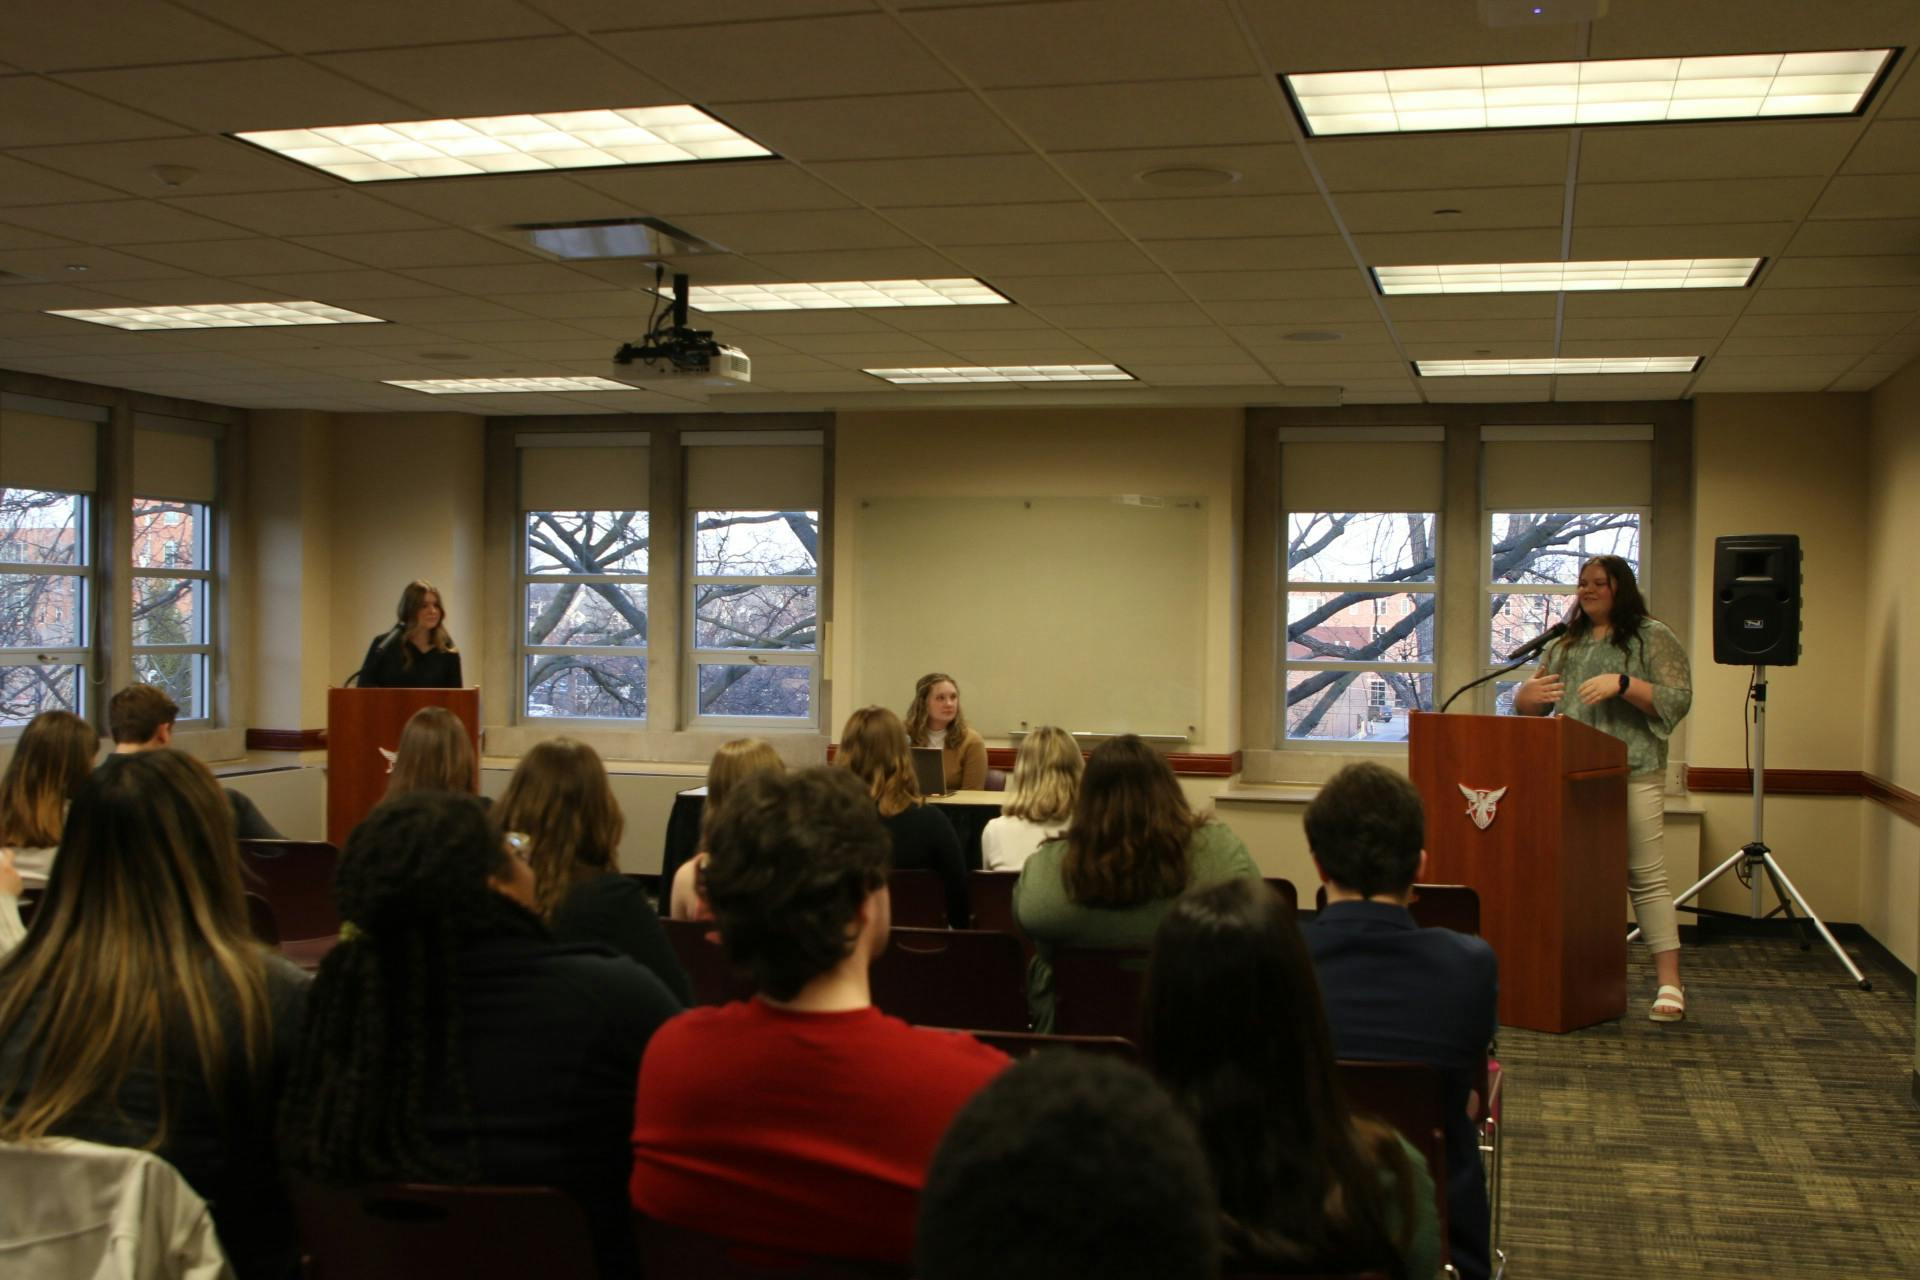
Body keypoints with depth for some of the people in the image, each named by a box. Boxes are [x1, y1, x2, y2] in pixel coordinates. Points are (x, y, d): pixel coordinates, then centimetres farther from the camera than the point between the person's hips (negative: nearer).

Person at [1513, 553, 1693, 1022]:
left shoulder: (1652, 637, 5)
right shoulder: (1565, 644, 20)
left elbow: (1678, 700, -5)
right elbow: (1533, 709, 23)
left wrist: (1622, 684, -17)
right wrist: (1527, 695, -1)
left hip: (1631, 775, -5)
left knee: (1646, 877, -7)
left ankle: (1669, 982, -5)